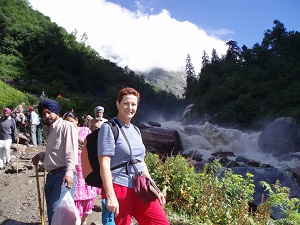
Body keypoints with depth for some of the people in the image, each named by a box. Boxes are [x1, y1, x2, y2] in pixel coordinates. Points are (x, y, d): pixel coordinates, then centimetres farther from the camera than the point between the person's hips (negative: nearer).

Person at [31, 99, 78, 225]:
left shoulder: (66, 126, -5)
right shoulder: (51, 130, 22)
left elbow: (71, 151, -16)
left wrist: (69, 172, -27)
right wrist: (40, 155, 12)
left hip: (63, 175, -9)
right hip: (51, 176, 9)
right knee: (52, 215, 14)